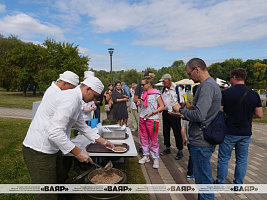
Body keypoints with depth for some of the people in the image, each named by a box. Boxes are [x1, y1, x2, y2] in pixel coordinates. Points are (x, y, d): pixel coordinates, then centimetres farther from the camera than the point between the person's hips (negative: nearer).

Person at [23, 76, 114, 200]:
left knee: (59, 181, 22)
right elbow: (55, 132, -31)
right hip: (39, 151, -10)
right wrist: (78, 153, -23)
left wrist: (103, 141, 22)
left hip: (52, 148, 10)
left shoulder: (76, 101, 11)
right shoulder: (71, 99, -24)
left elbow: (83, 127, 21)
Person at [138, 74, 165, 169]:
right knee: (143, 138, 12)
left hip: (152, 119, -6)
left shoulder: (156, 94, -8)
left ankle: (156, 159, 14)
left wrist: (151, 113, -15)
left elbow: (162, 107, -7)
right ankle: (146, 156, 26)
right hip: (142, 118, 6)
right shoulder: (143, 94, 10)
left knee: (153, 140, 1)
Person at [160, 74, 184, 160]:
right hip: (165, 113, 6)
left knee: (177, 132, 2)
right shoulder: (164, 89, 9)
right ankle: (167, 148, 29)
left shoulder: (177, 88, -8)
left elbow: (181, 102, -5)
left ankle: (180, 151, 16)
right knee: (166, 131, 13)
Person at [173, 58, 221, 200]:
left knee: (203, 181, 4)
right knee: (202, 178, 23)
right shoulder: (211, 84, 15)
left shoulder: (207, 86, -19)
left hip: (201, 142, -10)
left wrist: (181, 109, -11)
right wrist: (185, 116, 13)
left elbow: (199, 115, -27)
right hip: (204, 140, 10)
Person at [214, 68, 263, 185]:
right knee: (242, 160, 17)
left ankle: (220, 183, 23)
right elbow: (259, 115, -1)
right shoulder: (254, 95, -2)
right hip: (246, 133, 3)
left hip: (229, 132, -3)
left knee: (223, 158, 11)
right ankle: (238, 184, 28)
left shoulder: (225, 93, -12)